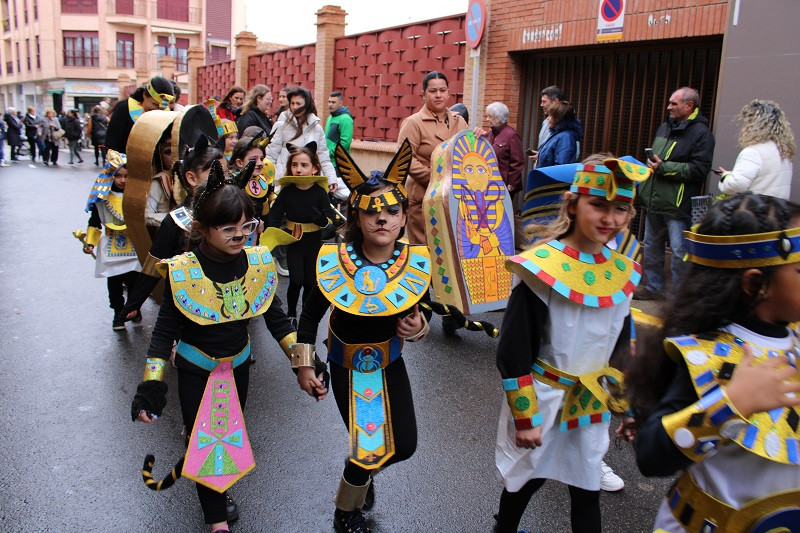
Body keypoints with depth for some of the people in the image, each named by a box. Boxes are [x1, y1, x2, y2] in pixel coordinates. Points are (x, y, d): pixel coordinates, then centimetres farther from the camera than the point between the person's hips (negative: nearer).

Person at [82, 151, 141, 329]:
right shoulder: (103, 197, -6)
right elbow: (95, 222, 2)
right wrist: (89, 242, -4)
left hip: (133, 247, 0)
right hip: (111, 248, 0)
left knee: (134, 280, 3)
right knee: (114, 283, 4)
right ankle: (118, 312, 19)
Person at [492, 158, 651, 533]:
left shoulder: (623, 272, -3)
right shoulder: (542, 269, -22)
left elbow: (621, 347, 11)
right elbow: (513, 351, -18)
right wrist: (525, 417, -14)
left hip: (592, 403, 5)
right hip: (541, 398, -4)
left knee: (587, 489, 16)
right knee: (527, 478, 15)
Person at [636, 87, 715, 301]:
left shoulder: (701, 133, -10)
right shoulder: (665, 127, 15)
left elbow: (699, 170, -19)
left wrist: (664, 167, -20)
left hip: (678, 205, -8)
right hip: (655, 202, 8)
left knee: (679, 251, -4)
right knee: (651, 246, 16)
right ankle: (653, 287, 30)